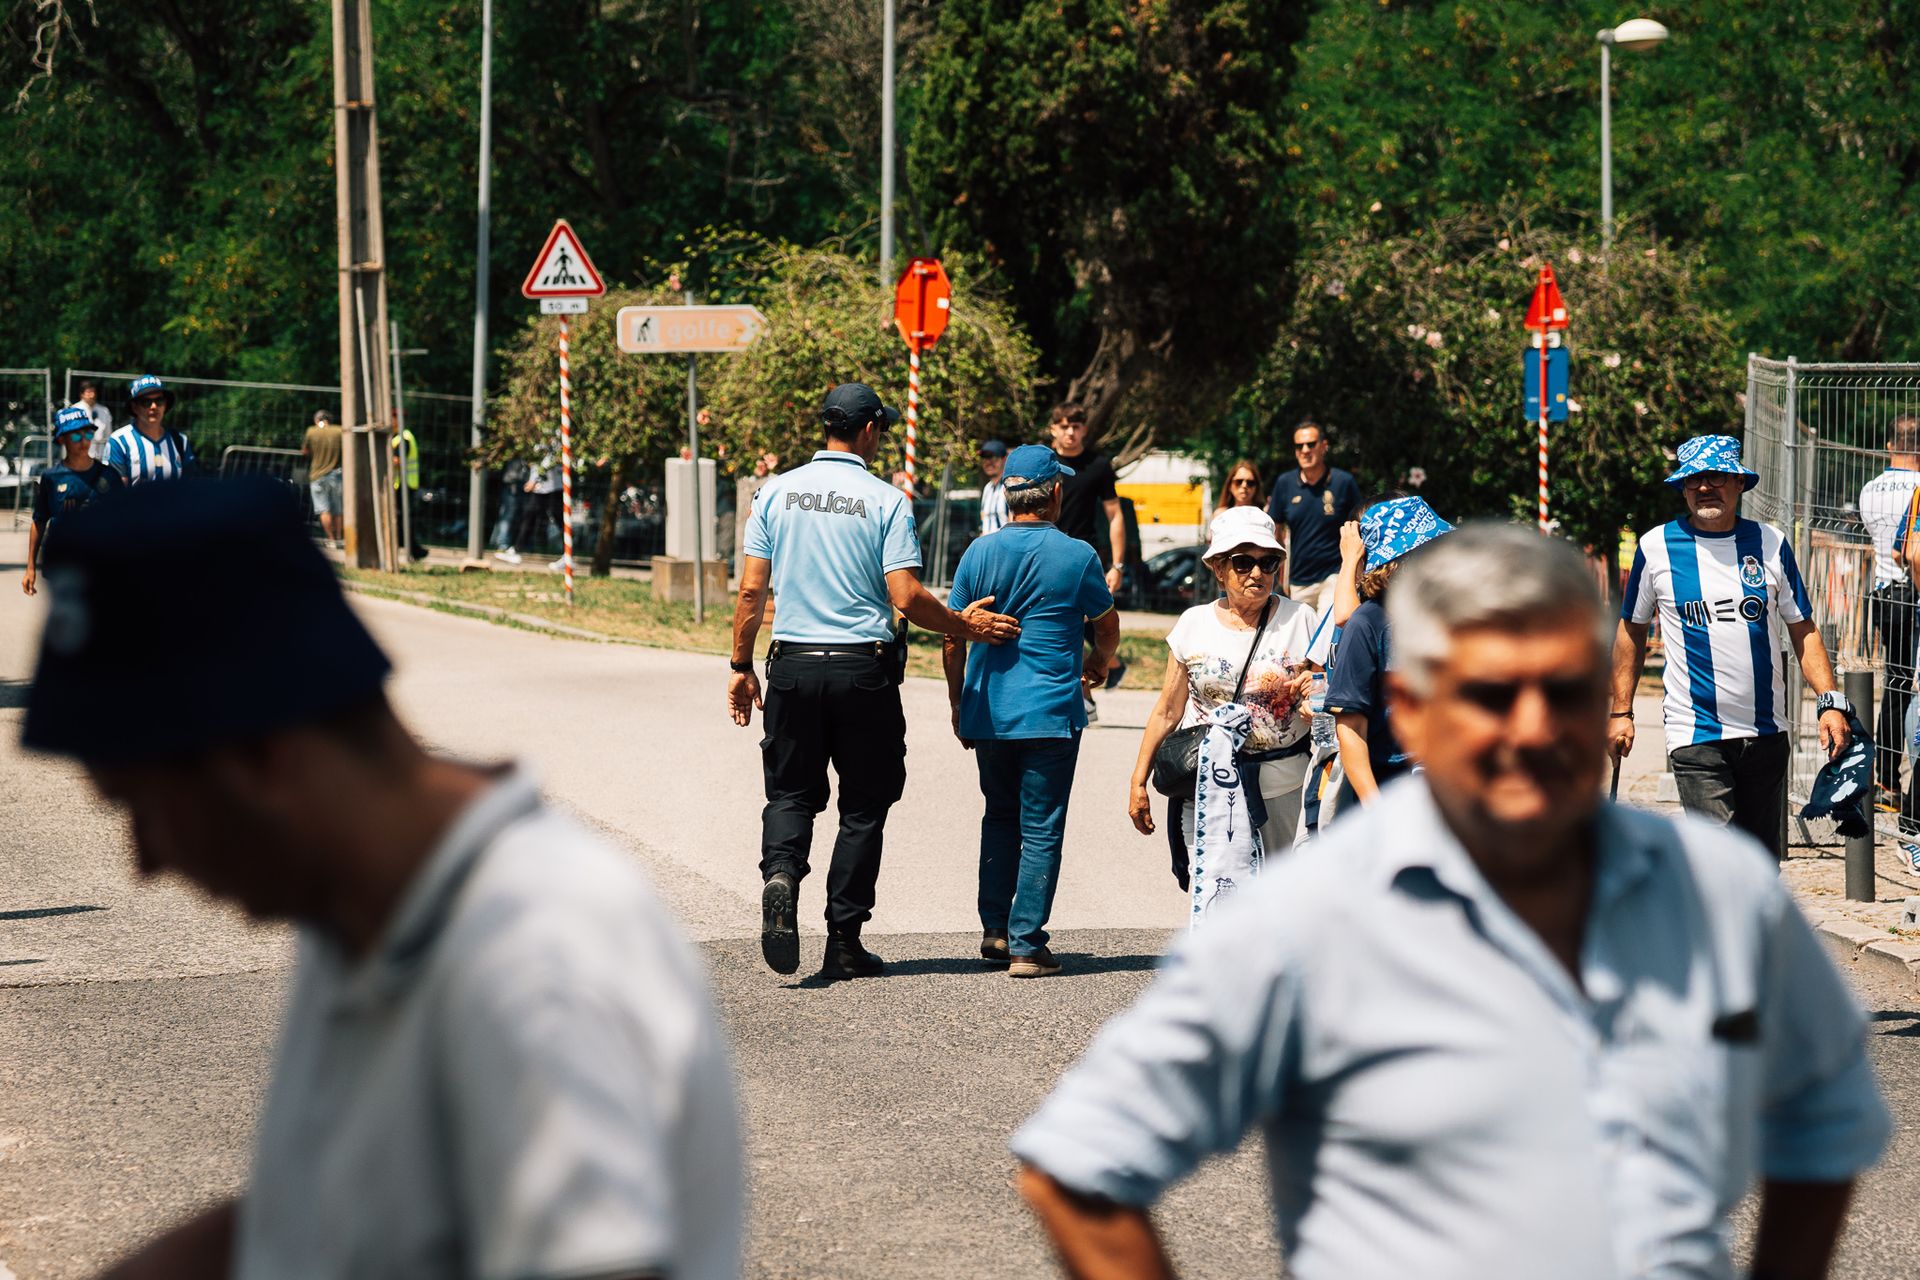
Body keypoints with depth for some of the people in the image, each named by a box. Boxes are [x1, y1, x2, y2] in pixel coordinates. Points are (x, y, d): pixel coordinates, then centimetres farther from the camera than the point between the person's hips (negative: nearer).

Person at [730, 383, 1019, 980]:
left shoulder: (777, 492, 4)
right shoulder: (887, 501, -5)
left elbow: (751, 590, 2)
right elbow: (906, 597, -12)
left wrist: (742, 667, 10)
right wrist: (963, 625, 4)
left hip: (793, 663, 2)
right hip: (863, 668, -2)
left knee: (791, 791, 13)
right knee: (863, 804, 8)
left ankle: (781, 874, -18)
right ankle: (844, 941, 7)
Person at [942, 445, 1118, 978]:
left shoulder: (980, 553, 1)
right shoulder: (1077, 555, -5)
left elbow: (952, 638, 3)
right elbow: (1107, 625, 10)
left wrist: (958, 704, 16)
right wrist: (1098, 663, 32)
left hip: (988, 710, 3)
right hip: (1051, 713, -3)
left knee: (1000, 818, 20)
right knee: (1041, 830, 1)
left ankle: (994, 929, 17)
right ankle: (1026, 945, -2)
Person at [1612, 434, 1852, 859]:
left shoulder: (1770, 544, 6)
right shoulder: (1656, 547, 1)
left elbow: (1803, 630, 9)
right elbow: (1632, 629, 12)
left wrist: (1830, 702, -3)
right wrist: (1621, 711, 8)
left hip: (1766, 734, 3)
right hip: (1696, 737, -3)